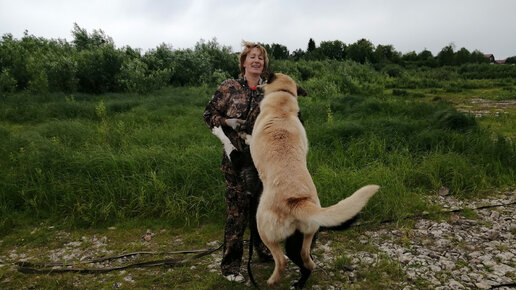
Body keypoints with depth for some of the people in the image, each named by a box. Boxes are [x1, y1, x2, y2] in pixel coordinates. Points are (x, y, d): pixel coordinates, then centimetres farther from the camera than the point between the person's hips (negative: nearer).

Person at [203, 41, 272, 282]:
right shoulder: (229, 87, -3)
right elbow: (209, 114, 1)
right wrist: (228, 122, -15)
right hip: (237, 157, -4)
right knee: (236, 210, -1)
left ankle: (264, 250, 37)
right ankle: (230, 264, 13)